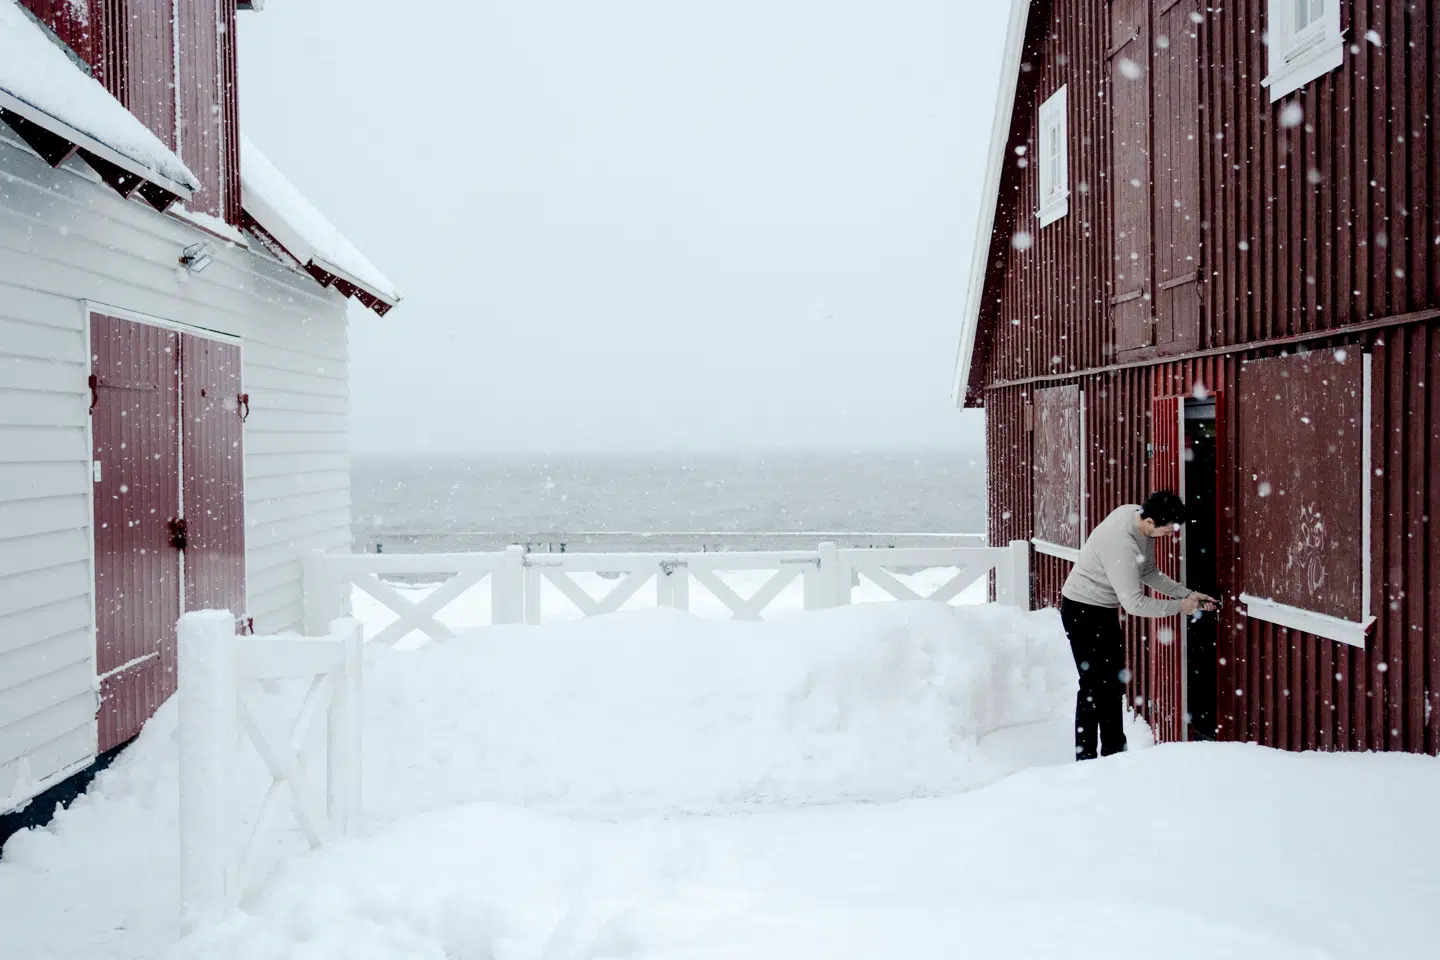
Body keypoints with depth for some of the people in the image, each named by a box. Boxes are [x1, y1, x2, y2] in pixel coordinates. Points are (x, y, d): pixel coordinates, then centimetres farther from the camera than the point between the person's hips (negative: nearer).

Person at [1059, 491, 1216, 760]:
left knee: (1114, 681, 15)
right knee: (1093, 683, -7)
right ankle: (1085, 757, 1)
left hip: (1104, 609, 10)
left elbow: (1148, 572, 6)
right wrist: (1178, 607, -19)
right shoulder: (1120, 543, -34)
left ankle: (1114, 752, 25)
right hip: (1082, 610, -10)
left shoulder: (1141, 519, -8)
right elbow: (1134, 603, -30)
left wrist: (1188, 594, -2)